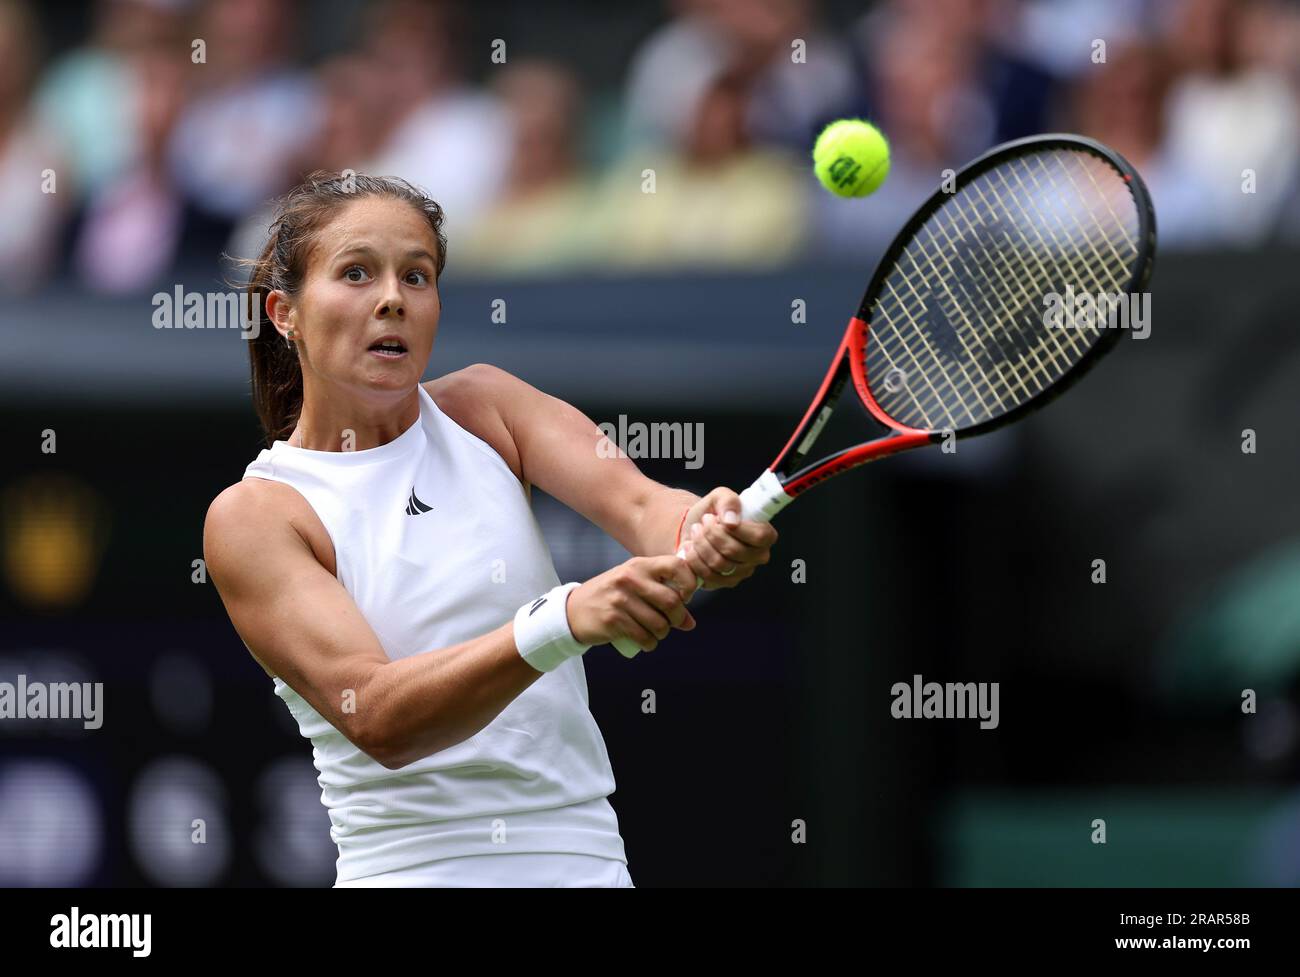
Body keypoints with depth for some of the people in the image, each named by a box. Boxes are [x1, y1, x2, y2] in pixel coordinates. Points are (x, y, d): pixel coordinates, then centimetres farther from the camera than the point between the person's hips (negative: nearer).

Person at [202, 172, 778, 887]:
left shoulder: (482, 405, 8)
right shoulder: (249, 517, -5)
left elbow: (636, 502, -8)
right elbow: (375, 718, -18)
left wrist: (702, 540, -30)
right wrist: (564, 620, -31)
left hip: (587, 859, 5)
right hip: (412, 869, -5)